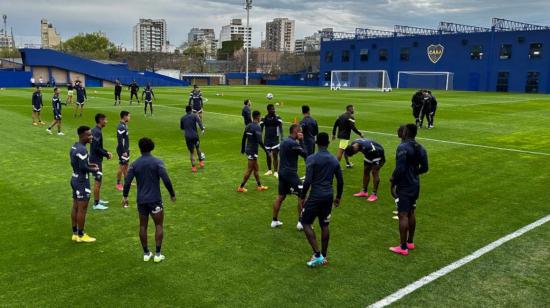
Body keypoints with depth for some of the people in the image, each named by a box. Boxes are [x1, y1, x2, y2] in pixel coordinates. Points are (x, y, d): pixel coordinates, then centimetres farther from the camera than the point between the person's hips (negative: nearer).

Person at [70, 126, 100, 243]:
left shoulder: (74, 147, 9)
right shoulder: (82, 150, -22)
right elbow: (83, 167, -25)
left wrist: (88, 164, 8)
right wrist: (93, 169, -8)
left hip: (75, 179, 10)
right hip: (82, 181, -10)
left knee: (75, 207, 14)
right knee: (82, 208, -1)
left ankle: (75, 233, 23)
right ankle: (81, 235, 8)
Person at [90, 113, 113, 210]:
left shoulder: (95, 130, 10)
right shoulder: (97, 132, -20)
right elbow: (96, 148, -23)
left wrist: (106, 152, 10)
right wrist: (107, 155, -13)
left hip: (95, 159, 10)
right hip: (96, 160, -10)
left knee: (98, 180, 19)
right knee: (98, 181, -4)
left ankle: (98, 200, 30)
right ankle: (96, 204, 2)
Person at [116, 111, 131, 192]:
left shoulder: (124, 125, 9)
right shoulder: (121, 127, -21)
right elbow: (120, 141, -23)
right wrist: (123, 152, -22)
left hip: (126, 149, 10)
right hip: (123, 150, -10)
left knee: (126, 165, 16)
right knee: (122, 167, -2)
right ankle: (118, 184, 8)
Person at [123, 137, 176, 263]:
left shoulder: (135, 164, 0)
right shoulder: (157, 162, -9)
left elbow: (127, 182, -2)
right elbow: (166, 180, -16)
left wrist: (125, 196, 12)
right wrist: (172, 194, -4)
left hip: (141, 200, 3)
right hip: (155, 200, -3)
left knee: (143, 226, 14)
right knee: (159, 226, 8)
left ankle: (146, 253, 20)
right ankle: (158, 254, 7)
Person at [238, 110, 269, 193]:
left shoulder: (248, 126, 7)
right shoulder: (257, 127, -18)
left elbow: (244, 138, 12)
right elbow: (259, 141, -23)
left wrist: (242, 149, 22)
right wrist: (266, 151, -17)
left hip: (248, 149, 9)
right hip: (253, 151, -9)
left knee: (256, 168, 18)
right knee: (249, 170, 1)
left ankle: (259, 186, 27)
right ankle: (241, 187, 7)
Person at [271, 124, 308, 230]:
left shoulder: (284, 141, 12)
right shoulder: (293, 143, -17)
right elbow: (305, 154, -12)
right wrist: (301, 141, -6)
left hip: (282, 172, 9)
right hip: (290, 173, -9)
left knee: (281, 196, 15)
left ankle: (275, 221, 20)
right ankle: (300, 222, 0)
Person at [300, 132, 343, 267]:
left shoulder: (312, 159, -11)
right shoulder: (334, 160, 5)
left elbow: (308, 181, -15)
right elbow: (340, 181, 9)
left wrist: (302, 197, -4)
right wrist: (338, 197, 21)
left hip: (316, 196, -5)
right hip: (329, 196, 6)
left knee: (306, 223, 6)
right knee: (324, 225, 15)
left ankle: (317, 255, -2)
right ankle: (324, 256, 22)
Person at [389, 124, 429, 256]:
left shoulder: (402, 147, -18)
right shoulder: (420, 148, 7)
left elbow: (400, 169, -23)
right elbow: (424, 168, 10)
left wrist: (393, 182, -10)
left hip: (404, 186, -9)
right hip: (415, 185, 9)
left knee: (403, 215, -4)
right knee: (411, 213, 18)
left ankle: (403, 247, 0)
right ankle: (410, 242, 29)